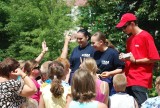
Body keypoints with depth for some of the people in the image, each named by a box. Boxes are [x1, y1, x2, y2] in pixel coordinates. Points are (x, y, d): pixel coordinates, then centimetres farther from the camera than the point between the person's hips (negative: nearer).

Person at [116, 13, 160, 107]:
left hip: (141, 81, -7)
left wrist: (135, 61, -10)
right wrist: (125, 58, 4)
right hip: (129, 80, 7)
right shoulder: (129, 39, 17)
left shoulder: (146, 36, -6)